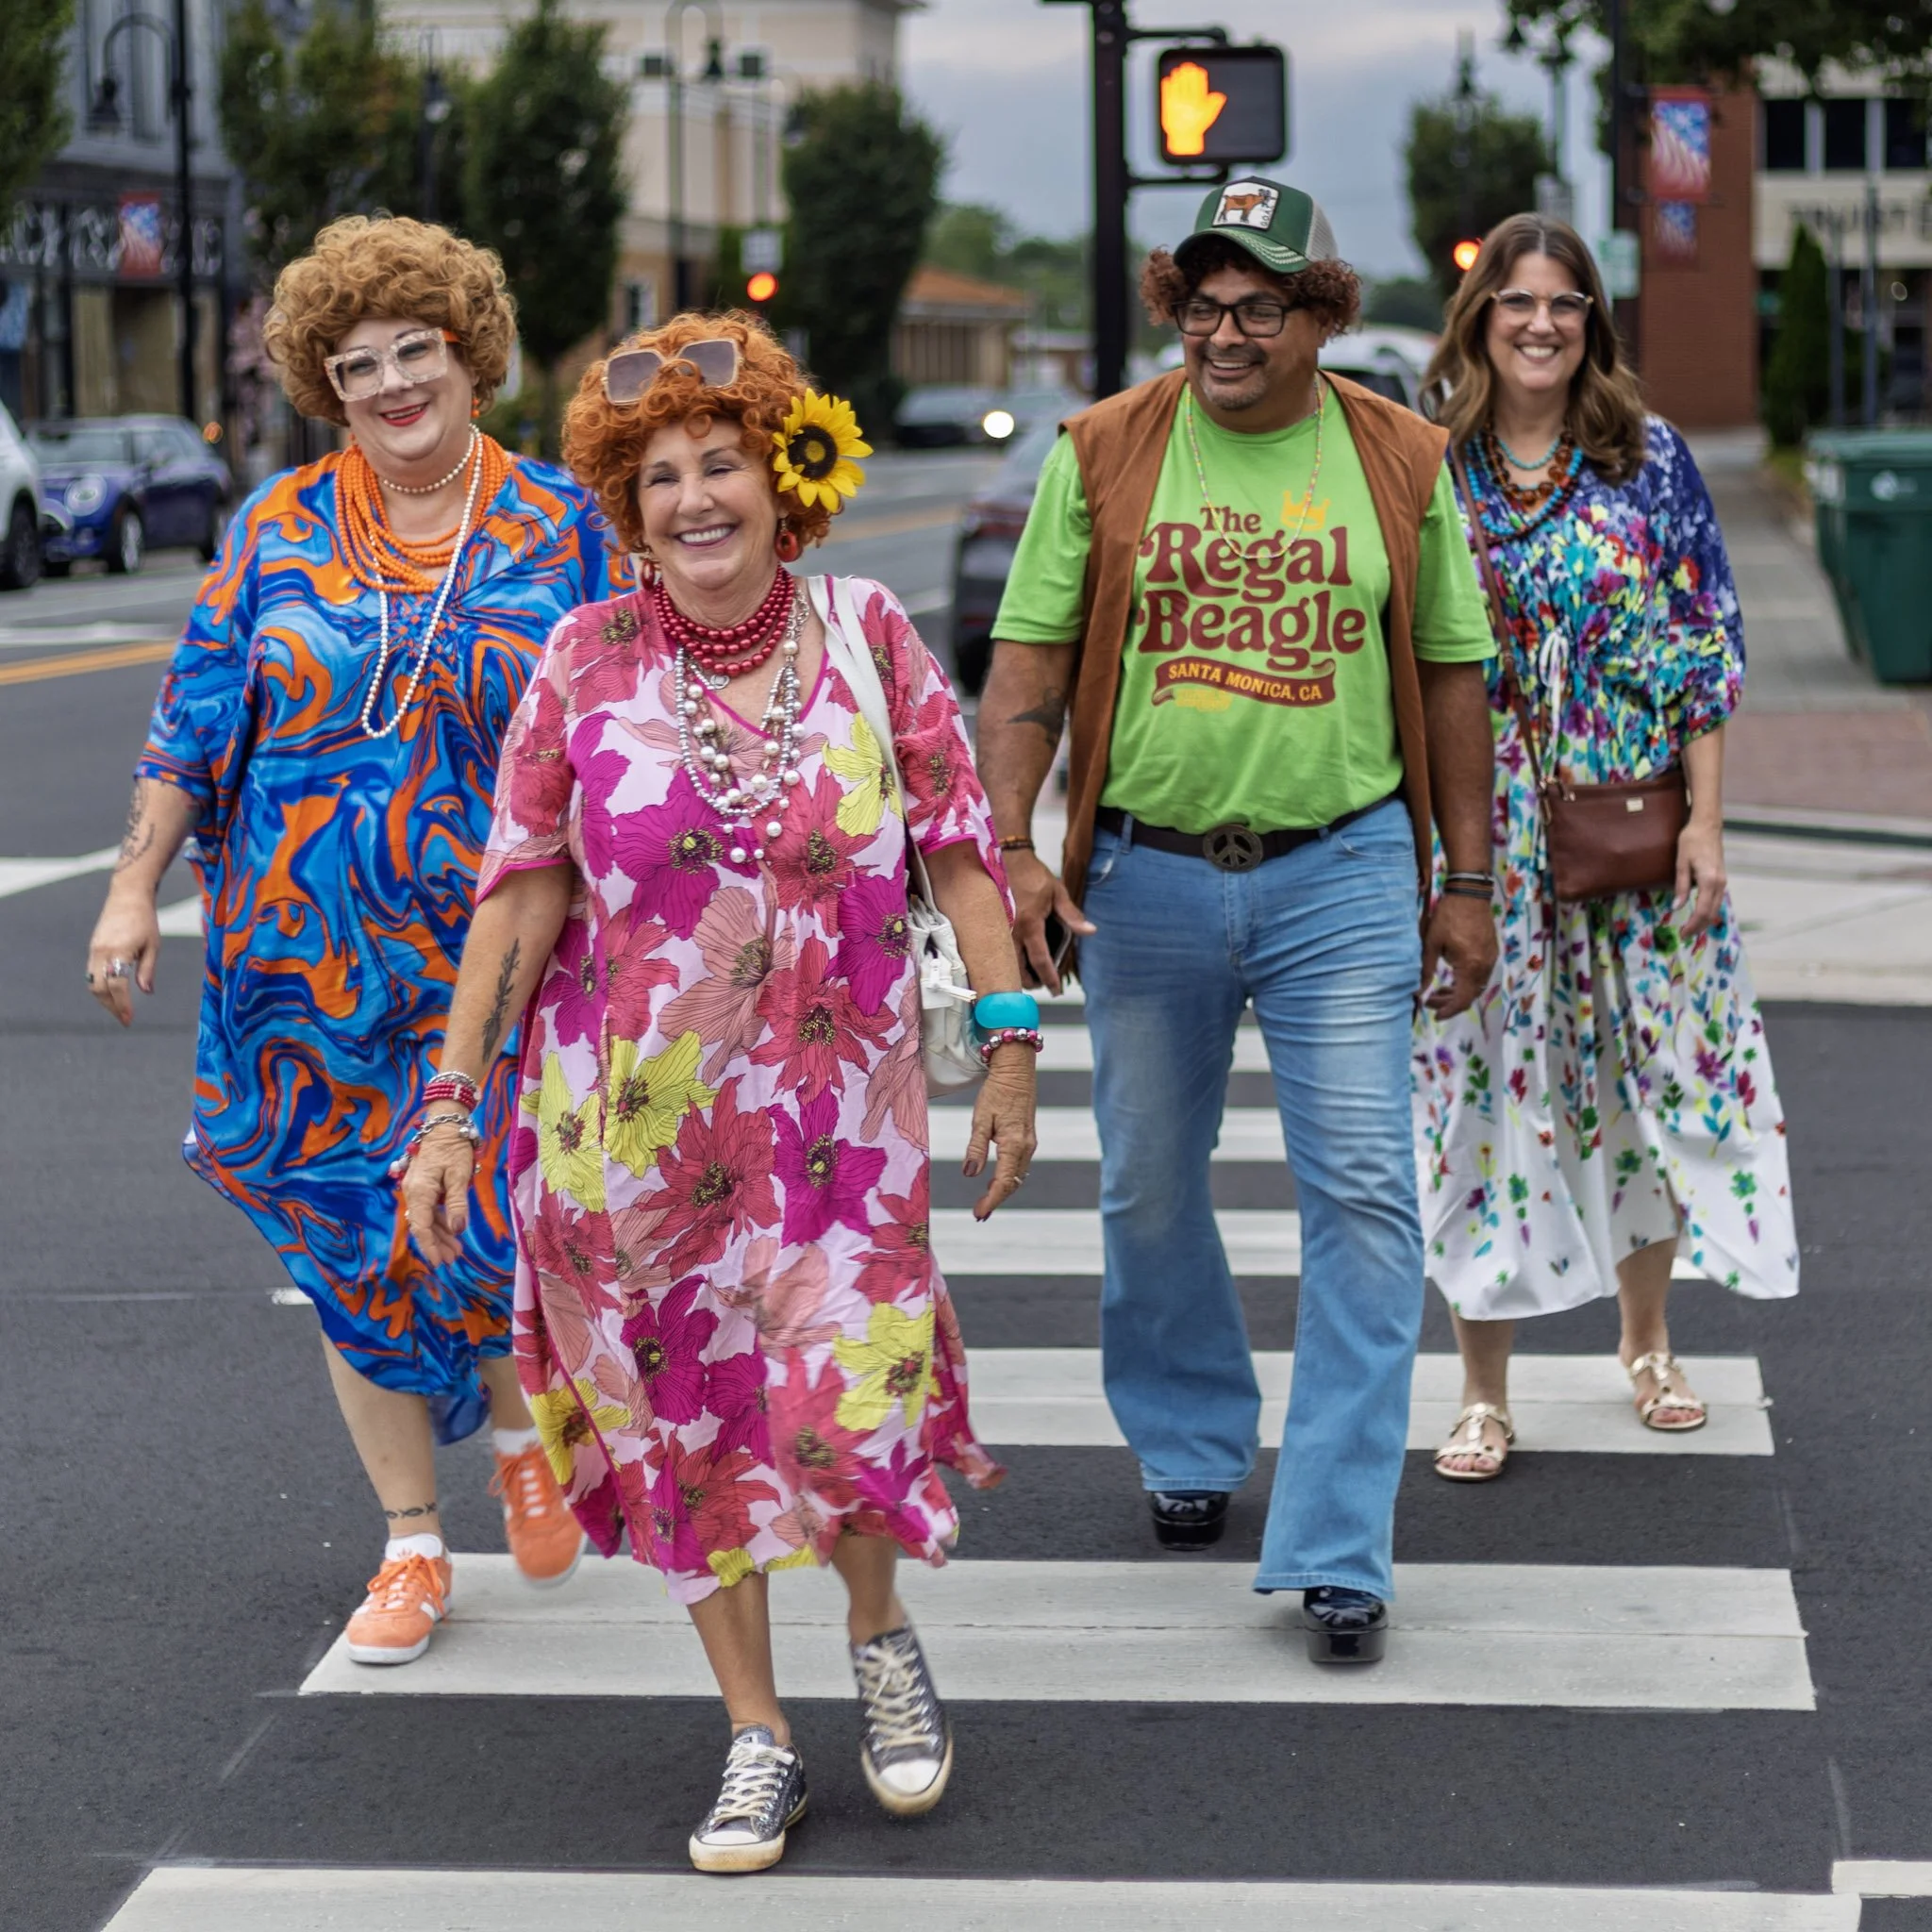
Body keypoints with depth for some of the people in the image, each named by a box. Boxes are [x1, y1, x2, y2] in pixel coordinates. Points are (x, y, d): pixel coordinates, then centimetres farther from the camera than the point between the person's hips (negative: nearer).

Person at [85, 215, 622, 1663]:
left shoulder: (559, 530, 2)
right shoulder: (279, 532, 5)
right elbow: (195, 725, 7)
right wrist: (137, 889, 4)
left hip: (491, 954, -2)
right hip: (304, 956, 2)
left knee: (480, 1221, -9)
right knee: (350, 1243, 6)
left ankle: (524, 1431, 26)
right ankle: (413, 1545, 18)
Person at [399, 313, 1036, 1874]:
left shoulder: (866, 634, -1)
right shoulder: (589, 662, -2)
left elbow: (961, 847, 2)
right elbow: (520, 894, 0)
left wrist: (1011, 1042, -2)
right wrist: (454, 1107, -2)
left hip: (835, 1101, -1)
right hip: (630, 1110, 1)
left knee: (847, 1391, -9)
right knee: (683, 1408, 5)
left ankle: (880, 1635, 23)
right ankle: (759, 1735, 20)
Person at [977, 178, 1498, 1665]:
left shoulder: (1400, 461, 2)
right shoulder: (1104, 454, 0)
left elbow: (1451, 676, 8)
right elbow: (1031, 659, 1)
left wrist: (1466, 882, 7)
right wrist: (1012, 844, -10)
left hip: (1342, 872, -1)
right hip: (1145, 874, 1)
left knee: (1364, 1195, -7)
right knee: (1149, 1192, 13)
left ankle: (1338, 1549, -3)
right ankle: (1193, 1443, 38)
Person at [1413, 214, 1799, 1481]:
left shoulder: (1651, 459, 1)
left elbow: (1709, 648, 0)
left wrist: (1706, 822, -7)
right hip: (1479, 842, 0)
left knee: (1650, 1076, 9)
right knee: (1485, 1086, 0)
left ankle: (1647, 1342, 29)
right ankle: (1485, 1391, 7)